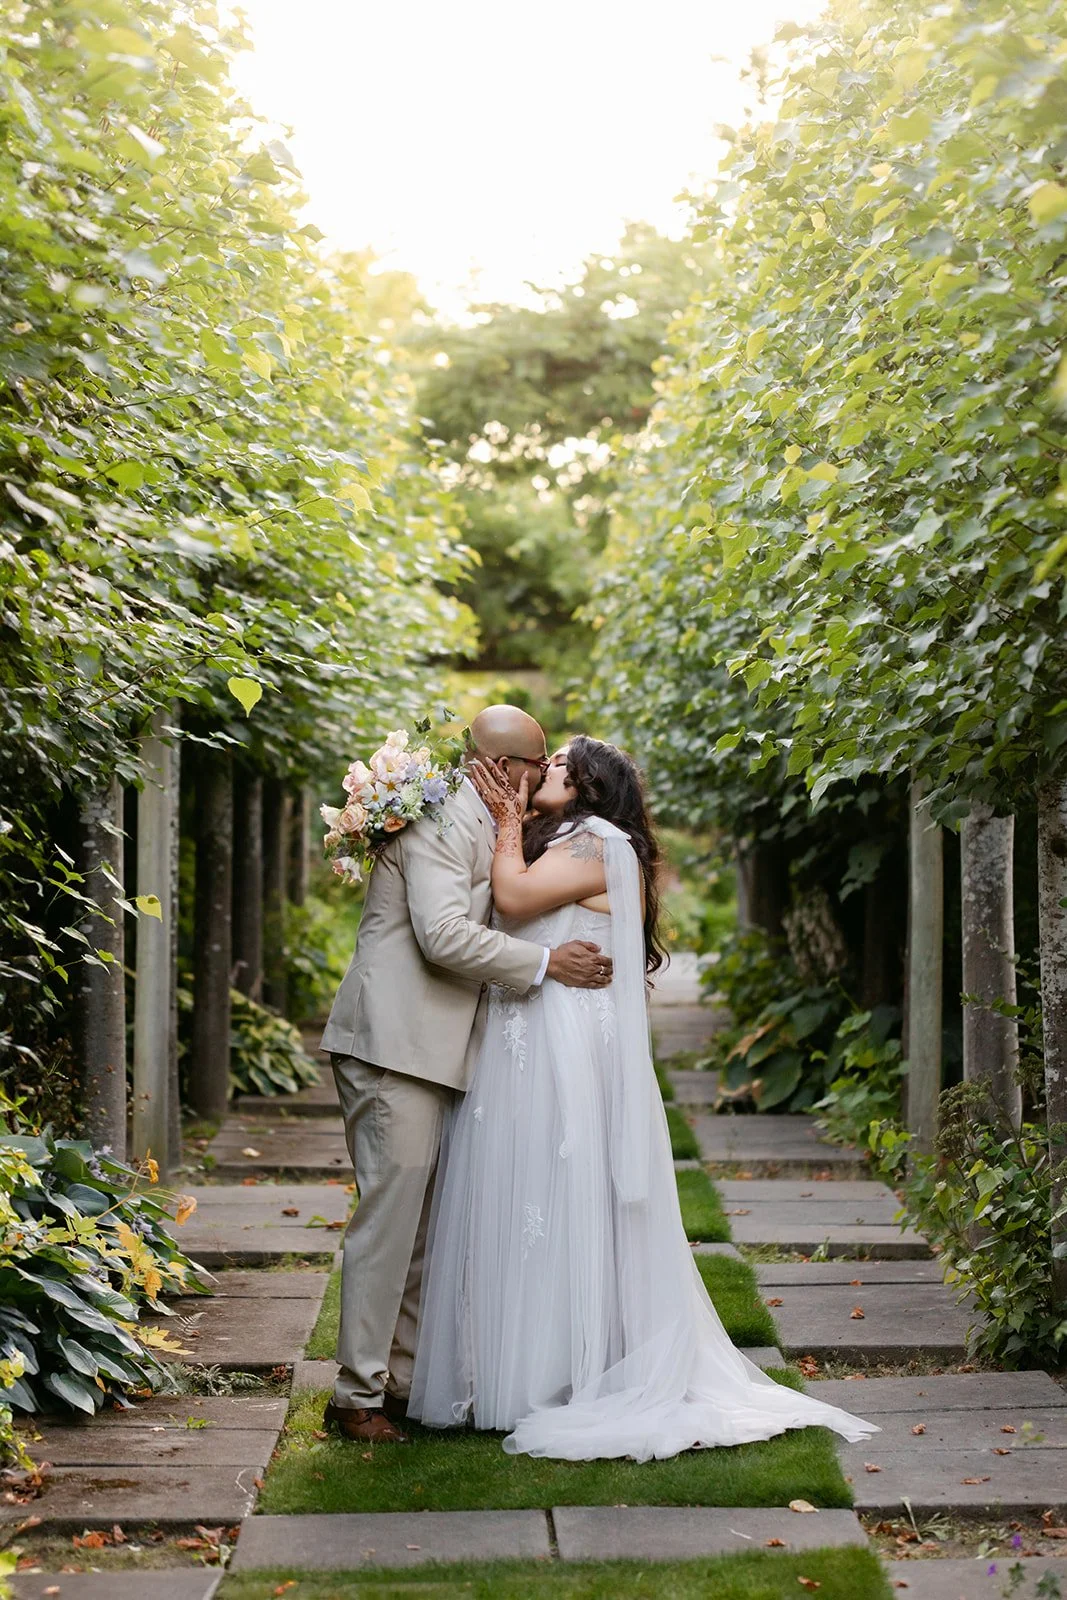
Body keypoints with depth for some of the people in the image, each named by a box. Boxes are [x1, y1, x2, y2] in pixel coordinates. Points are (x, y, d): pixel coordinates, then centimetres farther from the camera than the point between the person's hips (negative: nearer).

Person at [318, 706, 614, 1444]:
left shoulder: (483, 828, 19)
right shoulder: (442, 821, -13)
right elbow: (444, 934, -22)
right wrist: (546, 963, -16)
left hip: (434, 1051, 10)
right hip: (395, 1046, -10)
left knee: (427, 1220, 12)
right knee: (391, 1212, -8)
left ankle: (405, 1380, 19)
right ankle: (358, 1396, -2)